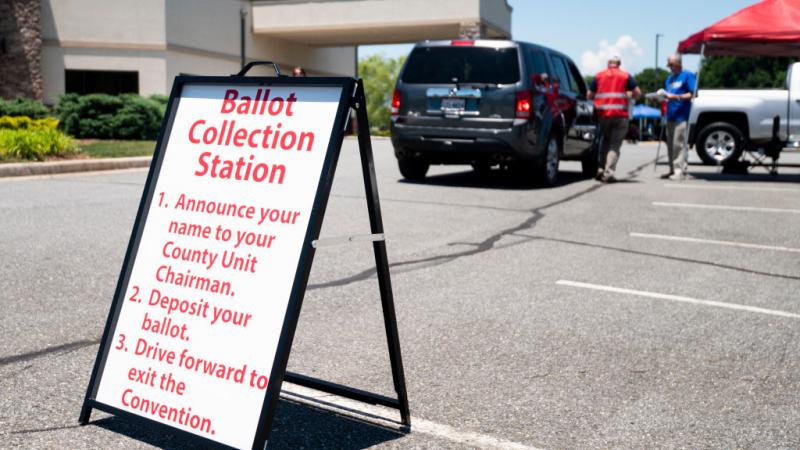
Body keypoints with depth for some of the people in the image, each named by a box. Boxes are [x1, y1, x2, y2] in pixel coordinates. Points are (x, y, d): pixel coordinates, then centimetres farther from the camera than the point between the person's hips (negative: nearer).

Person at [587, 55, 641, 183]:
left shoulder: (598, 76, 8)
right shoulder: (626, 76, 5)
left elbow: (589, 95, 8)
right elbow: (638, 94, 2)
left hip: (603, 114, 2)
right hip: (620, 115, -2)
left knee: (605, 140, 21)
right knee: (615, 144, 1)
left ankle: (601, 169, 12)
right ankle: (608, 173, -8)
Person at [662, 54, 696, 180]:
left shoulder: (687, 75, -1)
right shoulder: (669, 78, 21)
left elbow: (692, 94, -9)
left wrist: (676, 97, -18)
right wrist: (663, 97, 3)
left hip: (681, 116, -8)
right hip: (670, 116, 8)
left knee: (679, 144, -11)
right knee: (670, 144, 8)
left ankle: (680, 171, -11)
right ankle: (673, 170, 14)